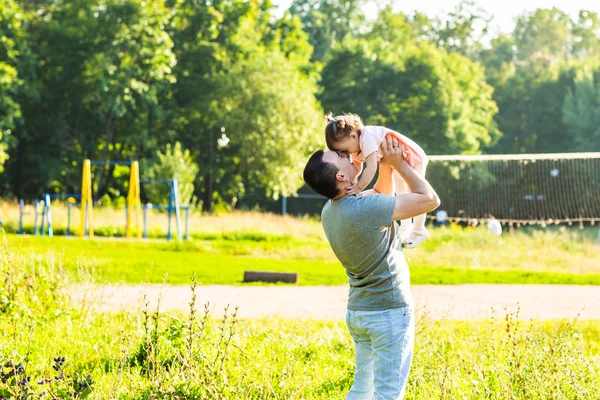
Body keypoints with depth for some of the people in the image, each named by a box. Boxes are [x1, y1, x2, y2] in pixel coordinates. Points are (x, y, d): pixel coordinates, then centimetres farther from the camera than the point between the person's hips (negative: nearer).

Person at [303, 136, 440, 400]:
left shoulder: (330, 210, 2)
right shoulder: (365, 208, -25)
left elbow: (381, 195, 19)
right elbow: (430, 200, -18)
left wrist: (386, 167, 3)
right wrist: (399, 163, -10)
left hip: (357, 311, 8)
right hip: (389, 312, -8)